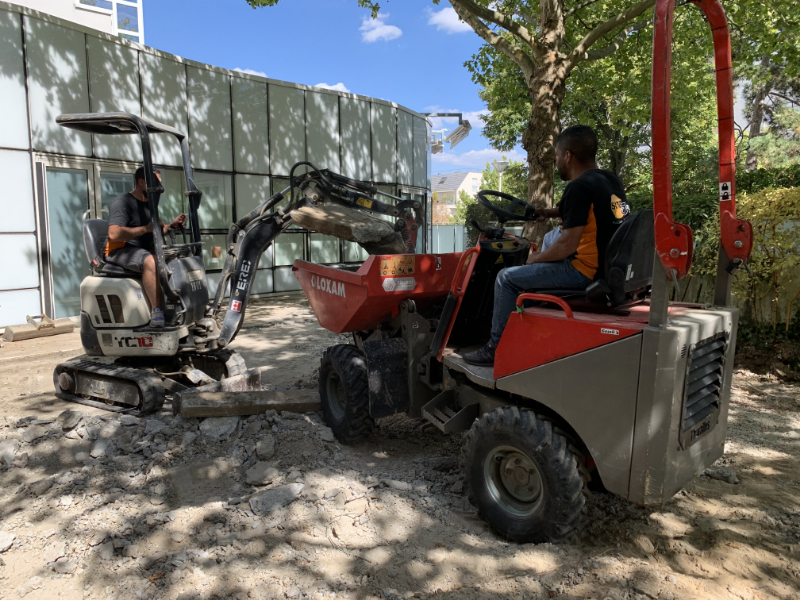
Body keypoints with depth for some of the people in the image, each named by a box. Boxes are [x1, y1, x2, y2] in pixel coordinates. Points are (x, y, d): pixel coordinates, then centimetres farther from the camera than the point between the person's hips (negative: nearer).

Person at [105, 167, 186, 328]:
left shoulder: (149, 205, 20)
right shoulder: (122, 202, -9)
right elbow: (114, 233, -22)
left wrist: (172, 225, 5)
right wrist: (145, 228, -23)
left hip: (147, 250, 9)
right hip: (121, 251, -9)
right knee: (151, 261, -39)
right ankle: (156, 312, -40)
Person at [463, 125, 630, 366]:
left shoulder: (579, 187, -19)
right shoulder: (611, 180, 9)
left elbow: (567, 246, -23)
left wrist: (536, 258, -6)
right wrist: (554, 212, 20)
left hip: (586, 271, -10)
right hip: (608, 266, 10)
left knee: (507, 278, -1)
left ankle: (495, 348, 9)